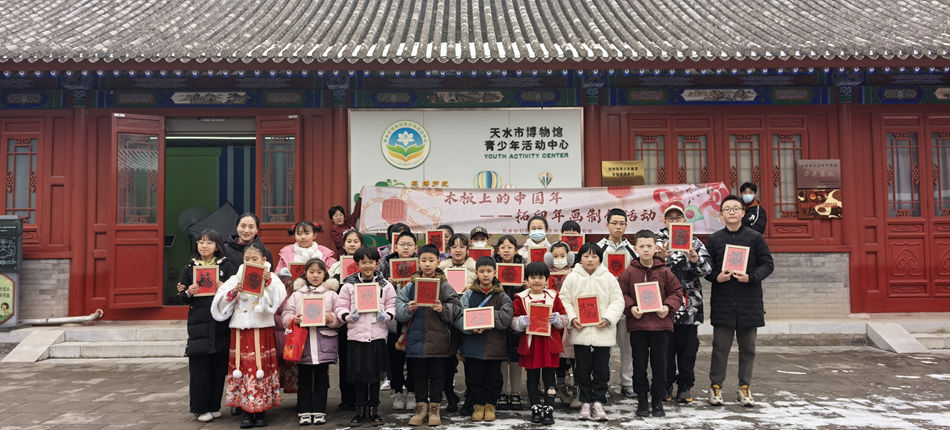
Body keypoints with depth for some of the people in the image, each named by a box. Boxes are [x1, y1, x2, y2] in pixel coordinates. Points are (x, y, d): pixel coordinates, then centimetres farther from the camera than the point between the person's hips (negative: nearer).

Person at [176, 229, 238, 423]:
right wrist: (188, 293, -10)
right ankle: (200, 408, 12)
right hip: (198, 325, 0)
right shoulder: (189, 268, 9)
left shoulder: (226, 266, 5)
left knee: (219, 367, 4)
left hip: (221, 325, 0)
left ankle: (214, 406, 18)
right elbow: (181, 297, 11)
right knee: (199, 367, 0)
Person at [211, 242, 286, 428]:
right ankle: (247, 411, 11)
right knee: (243, 368, 2)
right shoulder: (236, 279, 9)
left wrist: (268, 282, -22)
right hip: (241, 331, 2)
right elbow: (221, 302, 4)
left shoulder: (271, 279, 3)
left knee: (262, 368, 0)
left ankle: (261, 410, 11)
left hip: (262, 331, -2)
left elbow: (279, 299, -12)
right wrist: (234, 291, -12)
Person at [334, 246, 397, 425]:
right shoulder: (349, 285, 2)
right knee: (359, 374, 6)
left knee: (375, 374, 8)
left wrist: (386, 315, -12)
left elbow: (392, 306, 8)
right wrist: (348, 316, -15)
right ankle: (361, 409, 18)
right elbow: (340, 307, 4)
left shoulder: (385, 285, 4)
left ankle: (373, 409, 21)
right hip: (356, 335, 0)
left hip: (377, 335, 1)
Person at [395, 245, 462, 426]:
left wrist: (443, 309, -20)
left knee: (437, 375, 7)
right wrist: (408, 309, -18)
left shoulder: (445, 286, 1)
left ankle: (434, 409, 19)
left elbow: (456, 309, -3)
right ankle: (421, 407, 22)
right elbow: (398, 311, 1)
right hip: (416, 338, 1)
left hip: (438, 338, -1)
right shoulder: (411, 285, 5)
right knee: (419, 375, 10)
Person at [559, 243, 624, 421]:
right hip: (580, 331, 0)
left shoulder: (609, 278, 2)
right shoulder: (572, 278, 2)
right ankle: (585, 402, 19)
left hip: (602, 332, 0)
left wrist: (608, 318, -13)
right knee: (582, 369, 7)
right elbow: (564, 300, 2)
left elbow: (617, 301, 1)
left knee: (602, 370, 5)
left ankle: (598, 402, 18)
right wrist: (572, 318, -12)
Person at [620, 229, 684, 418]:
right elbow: (622, 294, 2)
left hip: (661, 324, 1)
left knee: (660, 365, 7)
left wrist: (668, 306, -9)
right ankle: (642, 401, 20)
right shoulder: (629, 272, 0)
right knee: (639, 365, 7)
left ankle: (658, 401, 20)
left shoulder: (664, 272, 2)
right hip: (637, 325, 0)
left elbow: (676, 291, 6)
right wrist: (630, 308, -13)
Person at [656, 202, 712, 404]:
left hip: (689, 305, 1)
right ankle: (666, 386, 17)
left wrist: (696, 260, -20)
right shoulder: (657, 241, 6)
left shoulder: (694, 242, 9)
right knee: (666, 346, 5)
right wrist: (660, 258, -22)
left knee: (688, 346, 7)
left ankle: (685, 387, 18)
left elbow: (707, 268, -1)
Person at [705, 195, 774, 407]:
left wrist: (751, 277, -14)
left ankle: (745, 386, 20)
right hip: (722, 301, 0)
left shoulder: (755, 237, 3)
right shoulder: (714, 239, 5)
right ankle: (716, 386, 13)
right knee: (721, 346, 3)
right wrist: (716, 277, -13)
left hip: (749, 301, 0)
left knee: (748, 346, 8)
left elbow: (767, 264, 2)